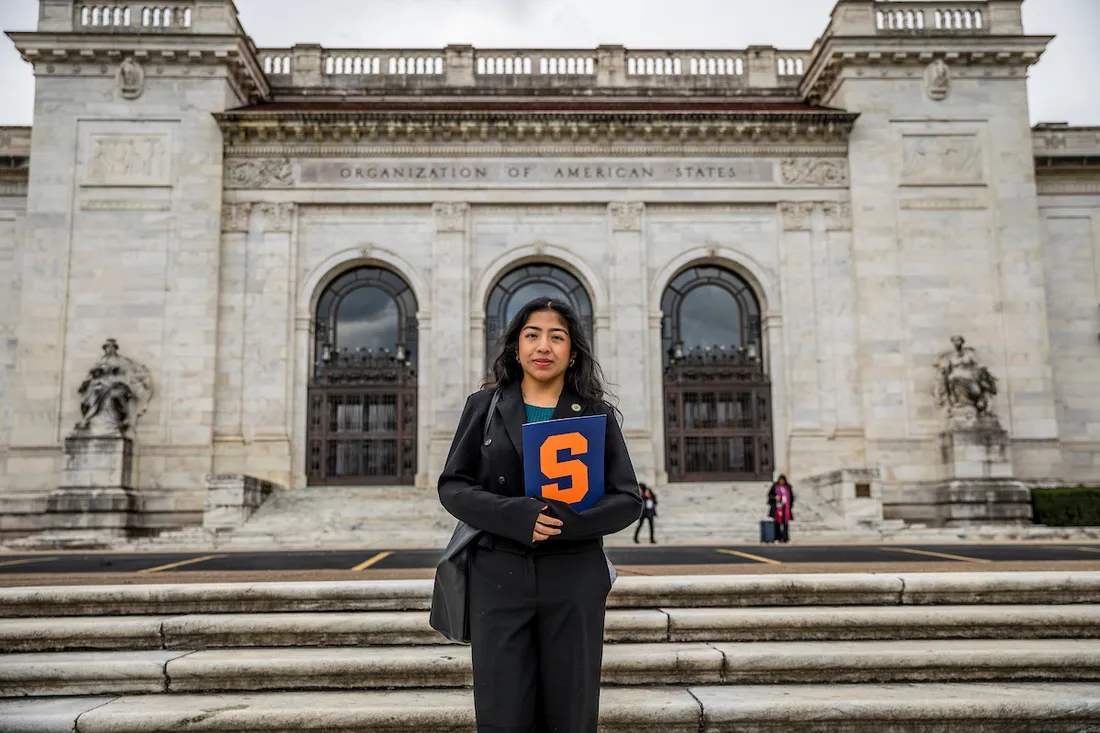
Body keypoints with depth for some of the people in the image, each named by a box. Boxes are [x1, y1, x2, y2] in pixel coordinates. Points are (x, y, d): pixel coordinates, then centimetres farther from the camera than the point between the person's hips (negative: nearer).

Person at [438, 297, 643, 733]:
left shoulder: (597, 414, 7)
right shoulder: (484, 406, 8)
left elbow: (628, 500, 1)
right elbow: (452, 487, 1)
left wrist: (565, 520, -17)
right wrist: (515, 515, -16)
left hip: (574, 579, 0)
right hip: (498, 577, 0)